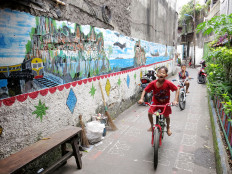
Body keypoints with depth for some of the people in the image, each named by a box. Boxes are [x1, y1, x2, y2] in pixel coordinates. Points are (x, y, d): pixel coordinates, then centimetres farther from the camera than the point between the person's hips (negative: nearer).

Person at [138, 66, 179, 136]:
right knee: (149, 113, -12)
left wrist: (175, 100, -24)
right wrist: (141, 99, -24)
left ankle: (168, 128, 41)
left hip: (165, 103, -1)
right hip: (156, 102, 1)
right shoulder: (153, 83, -23)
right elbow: (145, 90, -12)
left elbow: (177, 90, -15)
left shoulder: (168, 83, -26)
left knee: (166, 116, 8)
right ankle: (152, 125, 18)